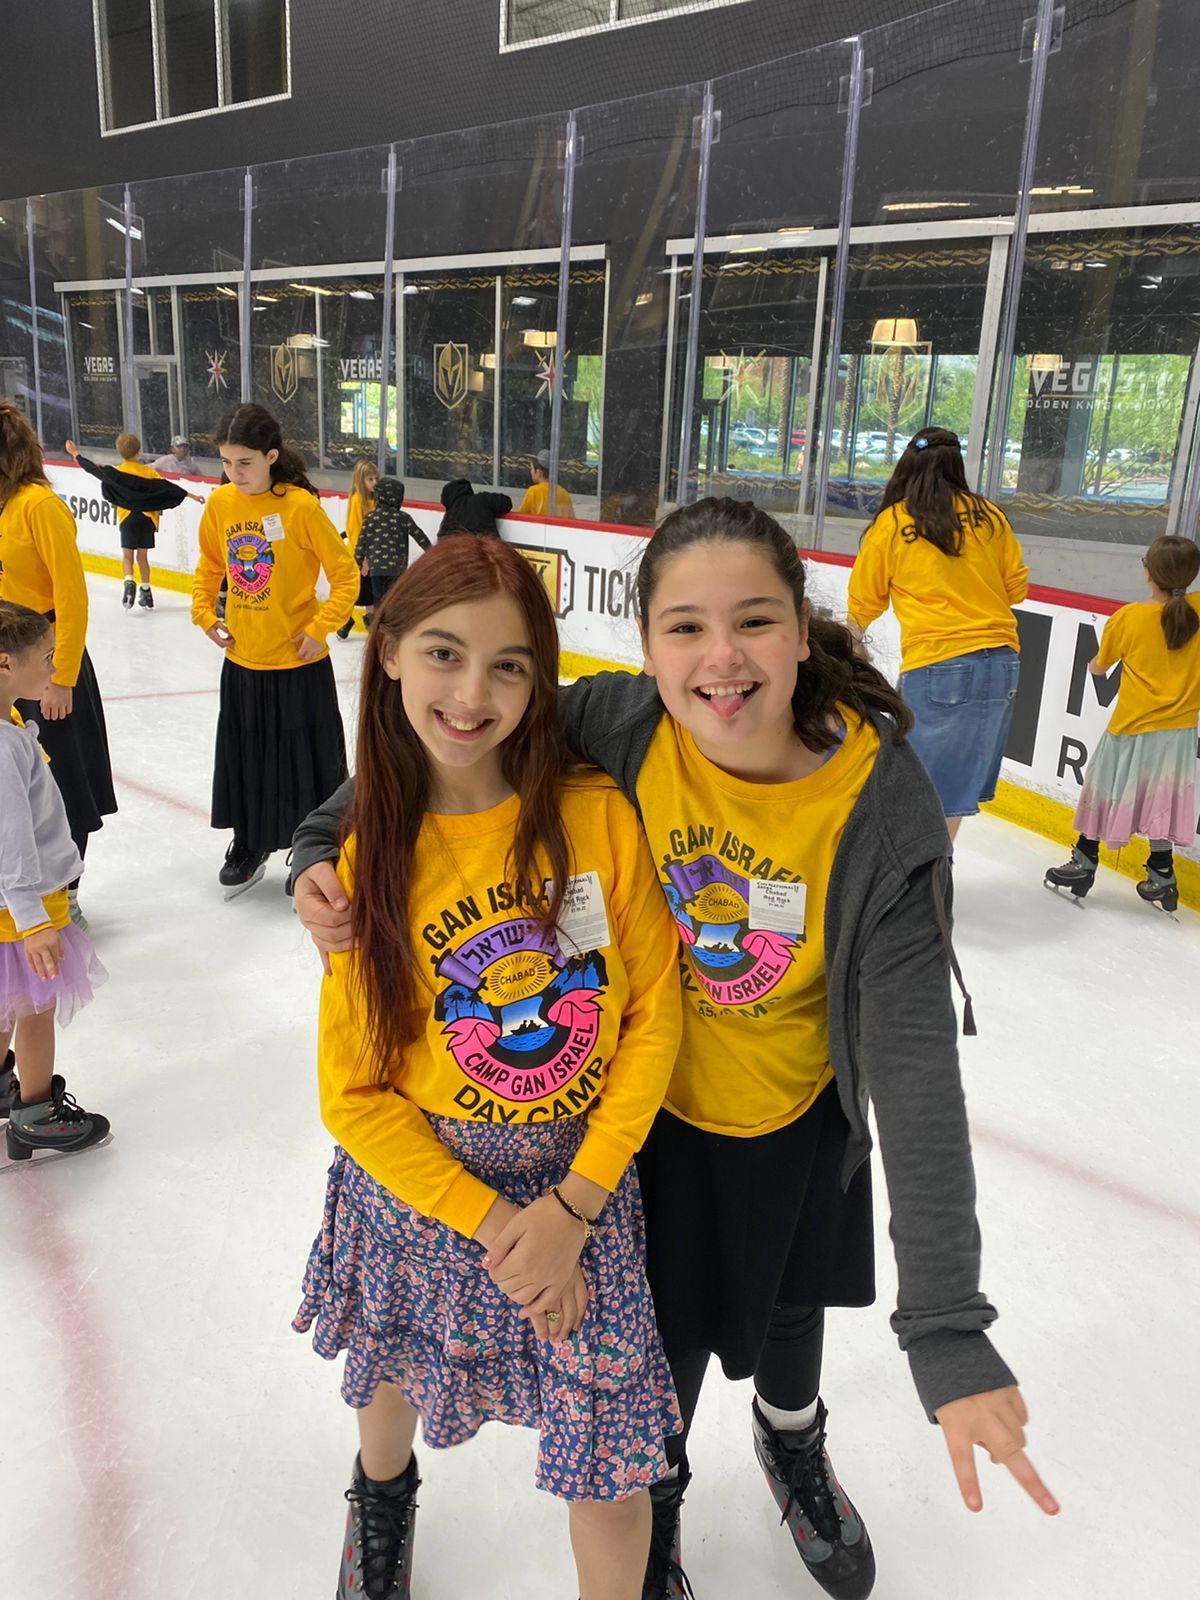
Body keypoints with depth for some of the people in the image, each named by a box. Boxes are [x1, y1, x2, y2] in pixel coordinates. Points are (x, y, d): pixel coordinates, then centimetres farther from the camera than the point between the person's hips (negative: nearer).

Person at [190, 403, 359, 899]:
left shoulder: (300, 506, -15)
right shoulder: (220, 503, -1)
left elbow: (345, 575, -11)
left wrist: (319, 628, -16)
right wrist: (204, 614, 5)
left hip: (298, 663, -5)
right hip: (241, 659, 5)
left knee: (306, 761, 6)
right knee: (243, 759, 16)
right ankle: (249, 848, 36)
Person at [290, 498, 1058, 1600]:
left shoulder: (882, 804, -30)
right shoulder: (616, 725, -28)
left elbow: (914, 1060, -31)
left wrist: (947, 1327, -34)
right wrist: (326, 848, -26)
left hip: (797, 1114, 1)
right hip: (649, 1102, 0)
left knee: (791, 1304, 28)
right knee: (667, 1333, 17)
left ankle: (792, 1440, 66)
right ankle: (650, 1490, 55)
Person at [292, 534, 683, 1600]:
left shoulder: (599, 816, -14)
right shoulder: (371, 861, -11)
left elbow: (654, 1018, -8)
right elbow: (354, 1093, -7)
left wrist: (573, 1203, -12)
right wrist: (486, 1218, -14)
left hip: (584, 1184, -1)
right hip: (417, 1189, 2)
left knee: (613, 1474, 3)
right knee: (394, 1378, 27)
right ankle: (383, 1495, 63)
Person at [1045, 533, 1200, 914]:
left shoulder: (1129, 617, -12)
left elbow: (1100, 666, 3)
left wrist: (1096, 666, 22)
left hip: (1132, 727, -3)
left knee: (1108, 792, 10)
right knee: (1160, 800, 11)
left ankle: (1085, 862, 20)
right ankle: (1160, 874, 18)